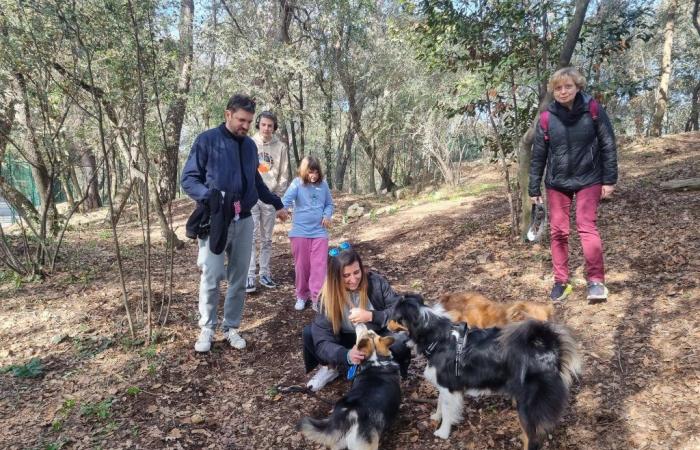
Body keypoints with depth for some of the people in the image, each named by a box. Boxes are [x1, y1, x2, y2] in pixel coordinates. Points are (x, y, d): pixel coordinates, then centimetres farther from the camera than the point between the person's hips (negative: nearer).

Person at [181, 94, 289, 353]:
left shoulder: (249, 145, 13)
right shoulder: (207, 140, -5)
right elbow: (188, 179, -6)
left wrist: (276, 204, 27)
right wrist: (208, 196, -25)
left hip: (244, 221, 5)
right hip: (215, 221, -5)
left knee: (239, 278, 8)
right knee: (211, 277, -6)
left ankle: (231, 328, 22)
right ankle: (207, 329, 13)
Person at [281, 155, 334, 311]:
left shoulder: (323, 184, 3)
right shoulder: (297, 183, -5)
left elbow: (329, 203, 13)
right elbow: (287, 199, -19)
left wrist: (327, 215, -7)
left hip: (319, 231, 1)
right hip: (300, 231, -1)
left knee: (319, 265, -3)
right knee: (301, 265, 9)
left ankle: (317, 298, -1)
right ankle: (301, 296, 24)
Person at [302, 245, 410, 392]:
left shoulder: (376, 282, -20)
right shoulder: (329, 296, -20)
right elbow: (322, 341, -26)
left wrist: (371, 316, -34)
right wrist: (347, 355, -46)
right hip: (348, 341, 1)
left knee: (403, 342, -33)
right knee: (309, 333, -22)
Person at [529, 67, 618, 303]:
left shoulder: (593, 110, -8)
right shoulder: (547, 117, -5)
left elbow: (608, 145, -4)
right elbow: (538, 155, 0)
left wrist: (609, 180, -6)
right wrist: (534, 189, 2)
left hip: (588, 180, -2)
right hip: (557, 183, 2)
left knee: (586, 226, -13)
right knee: (558, 231, 4)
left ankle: (596, 281, -6)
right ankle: (561, 281, 15)